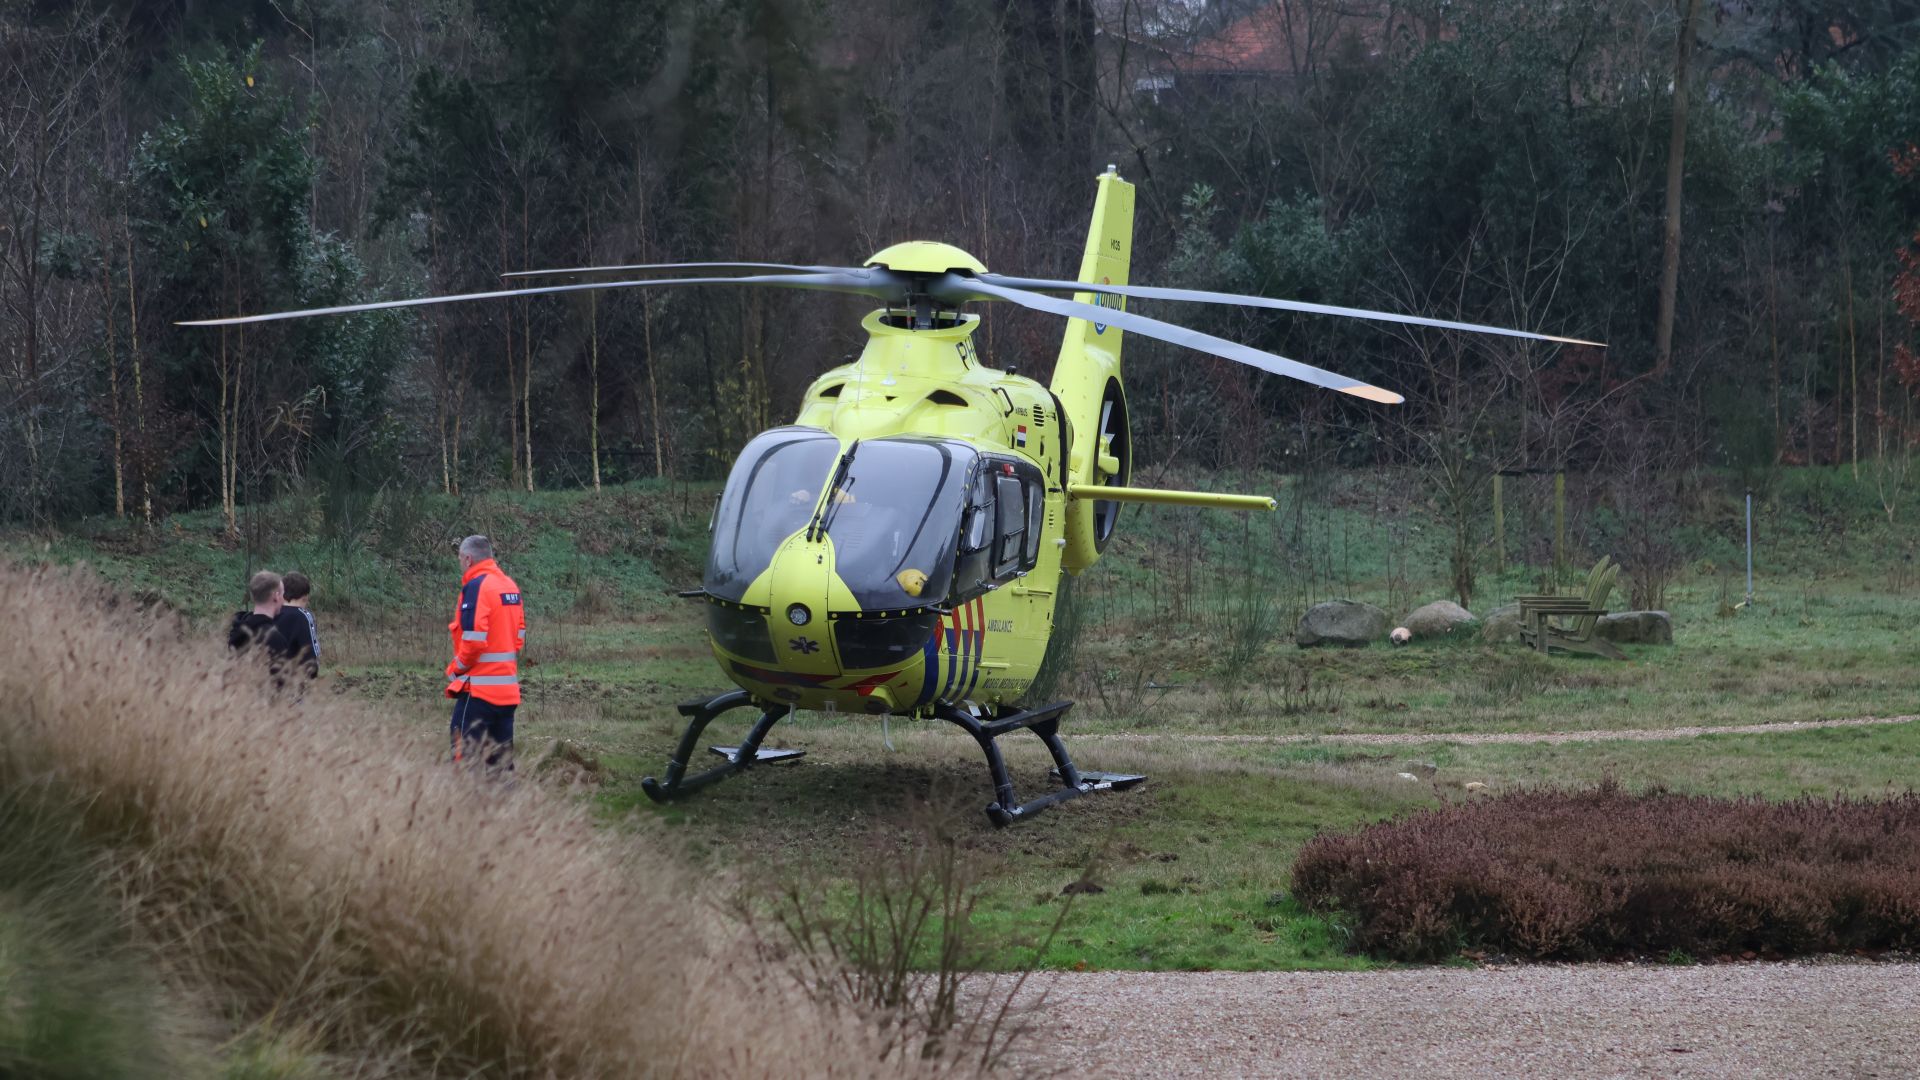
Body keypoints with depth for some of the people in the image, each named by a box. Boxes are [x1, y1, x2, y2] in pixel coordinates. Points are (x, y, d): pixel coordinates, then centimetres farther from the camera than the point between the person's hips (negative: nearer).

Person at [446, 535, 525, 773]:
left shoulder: (476, 586, -13)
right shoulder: (510, 586, 13)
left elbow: (474, 640, -19)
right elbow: (519, 635, 18)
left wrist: (455, 669, -5)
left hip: (479, 688, -8)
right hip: (508, 689, 8)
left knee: (465, 752, -7)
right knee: (501, 757, 11)